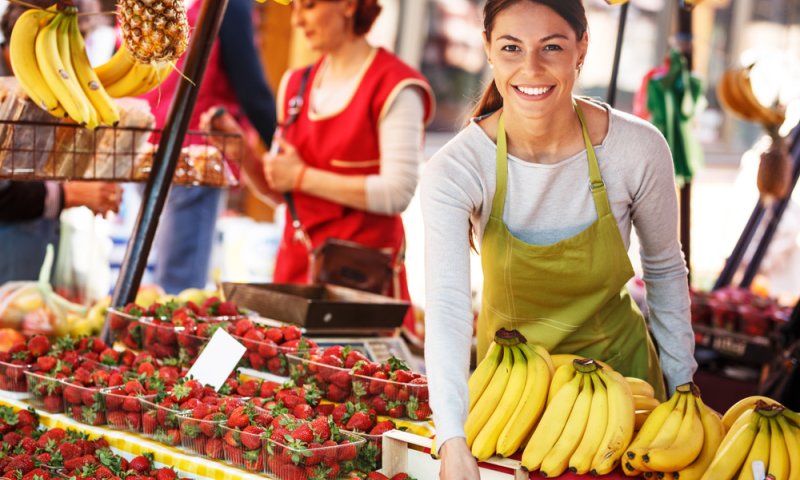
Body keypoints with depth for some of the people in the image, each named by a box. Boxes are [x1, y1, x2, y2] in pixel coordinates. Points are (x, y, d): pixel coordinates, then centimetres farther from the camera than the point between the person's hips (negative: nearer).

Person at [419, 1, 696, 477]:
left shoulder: (639, 149, -20)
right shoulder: (454, 169, -24)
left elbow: (666, 270, -2)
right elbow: (447, 305, -35)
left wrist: (681, 387, 2)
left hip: (617, 361, 1)